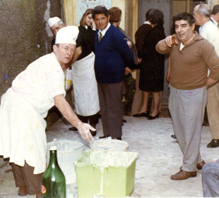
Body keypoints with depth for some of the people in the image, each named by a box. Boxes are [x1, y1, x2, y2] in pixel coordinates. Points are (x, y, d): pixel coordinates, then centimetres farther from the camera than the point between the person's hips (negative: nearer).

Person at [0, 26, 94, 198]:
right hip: (22, 108, -11)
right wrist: (79, 124, -34)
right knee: (31, 149, -5)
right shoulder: (53, 68, -21)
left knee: (18, 148, 17)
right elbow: (59, 101, -30)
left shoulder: (51, 63, 11)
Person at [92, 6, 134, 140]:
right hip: (100, 76, 7)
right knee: (104, 107, 15)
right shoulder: (96, 34, 8)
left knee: (114, 108, 2)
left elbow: (128, 55, -9)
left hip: (113, 77, -7)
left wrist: (123, 67, 6)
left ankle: (116, 137, 12)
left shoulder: (116, 34, -14)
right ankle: (107, 134, 27)